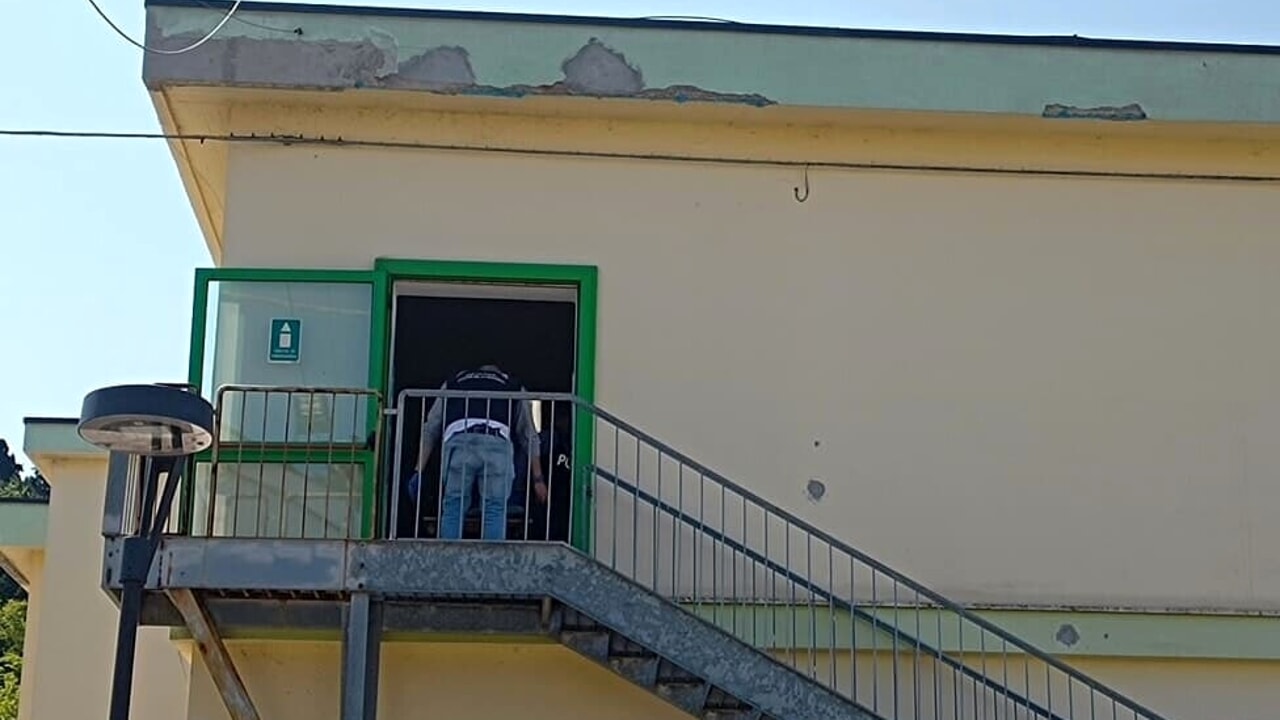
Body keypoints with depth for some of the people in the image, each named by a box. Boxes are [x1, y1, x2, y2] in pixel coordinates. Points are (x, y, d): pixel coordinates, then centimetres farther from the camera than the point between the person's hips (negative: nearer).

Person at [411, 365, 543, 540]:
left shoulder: (452, 383, 36)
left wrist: (419, 471, 27)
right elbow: (530, 437, 30)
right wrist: (538, 479, 32)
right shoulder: (515, 388, 34)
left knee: (453, 509, 7)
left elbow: (429, 430, 29)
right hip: (497, 444, -1)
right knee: (495, 511, 5)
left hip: (458, 441, 1)